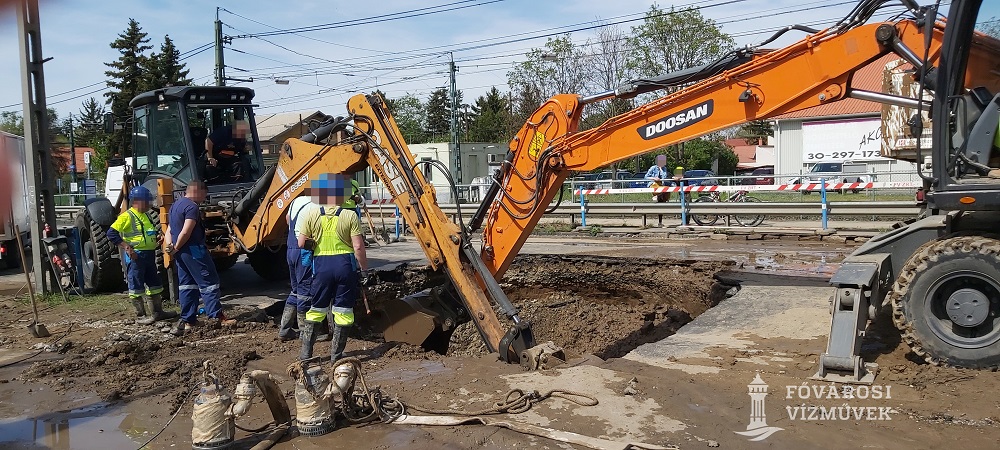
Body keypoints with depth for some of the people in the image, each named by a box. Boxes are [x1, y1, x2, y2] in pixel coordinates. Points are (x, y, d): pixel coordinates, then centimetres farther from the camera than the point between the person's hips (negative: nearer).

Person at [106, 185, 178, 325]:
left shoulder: (145, 216, 16)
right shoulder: (127, 216, -12)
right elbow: (111, 233, -18)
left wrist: (156, 239, 9)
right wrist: (127, 247, -22)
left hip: (149, 254, 9)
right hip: (136, 255, -9)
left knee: (154, 284, 14)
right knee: (136, 287, 0)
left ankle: (157, 312, 24)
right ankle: (140, 316, 6)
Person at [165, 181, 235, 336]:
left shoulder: (175, 205, 18)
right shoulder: (192, 207, -14)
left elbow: (169, 230, 16)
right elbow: (186, 232, -22)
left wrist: (171, 246, 1)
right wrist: (176, 248, -9)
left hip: (181, 253, 9)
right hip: (194, 250, -9)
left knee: (187, 285, 11)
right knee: (209, 282, -3)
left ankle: (187, 320, 13)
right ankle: (216, 317, -3)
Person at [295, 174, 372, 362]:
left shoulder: (311, 215, -2)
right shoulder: (350, 216, -7)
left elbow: (302, 243, -2)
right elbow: (358, 246, -9)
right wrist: (364, 269, 0)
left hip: (321, 264, 2)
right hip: (346, 264, -1)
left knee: (315, 310, 16)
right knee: (343, 311, 9)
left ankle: (305, 352, 18)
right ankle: (336, 354, 14)